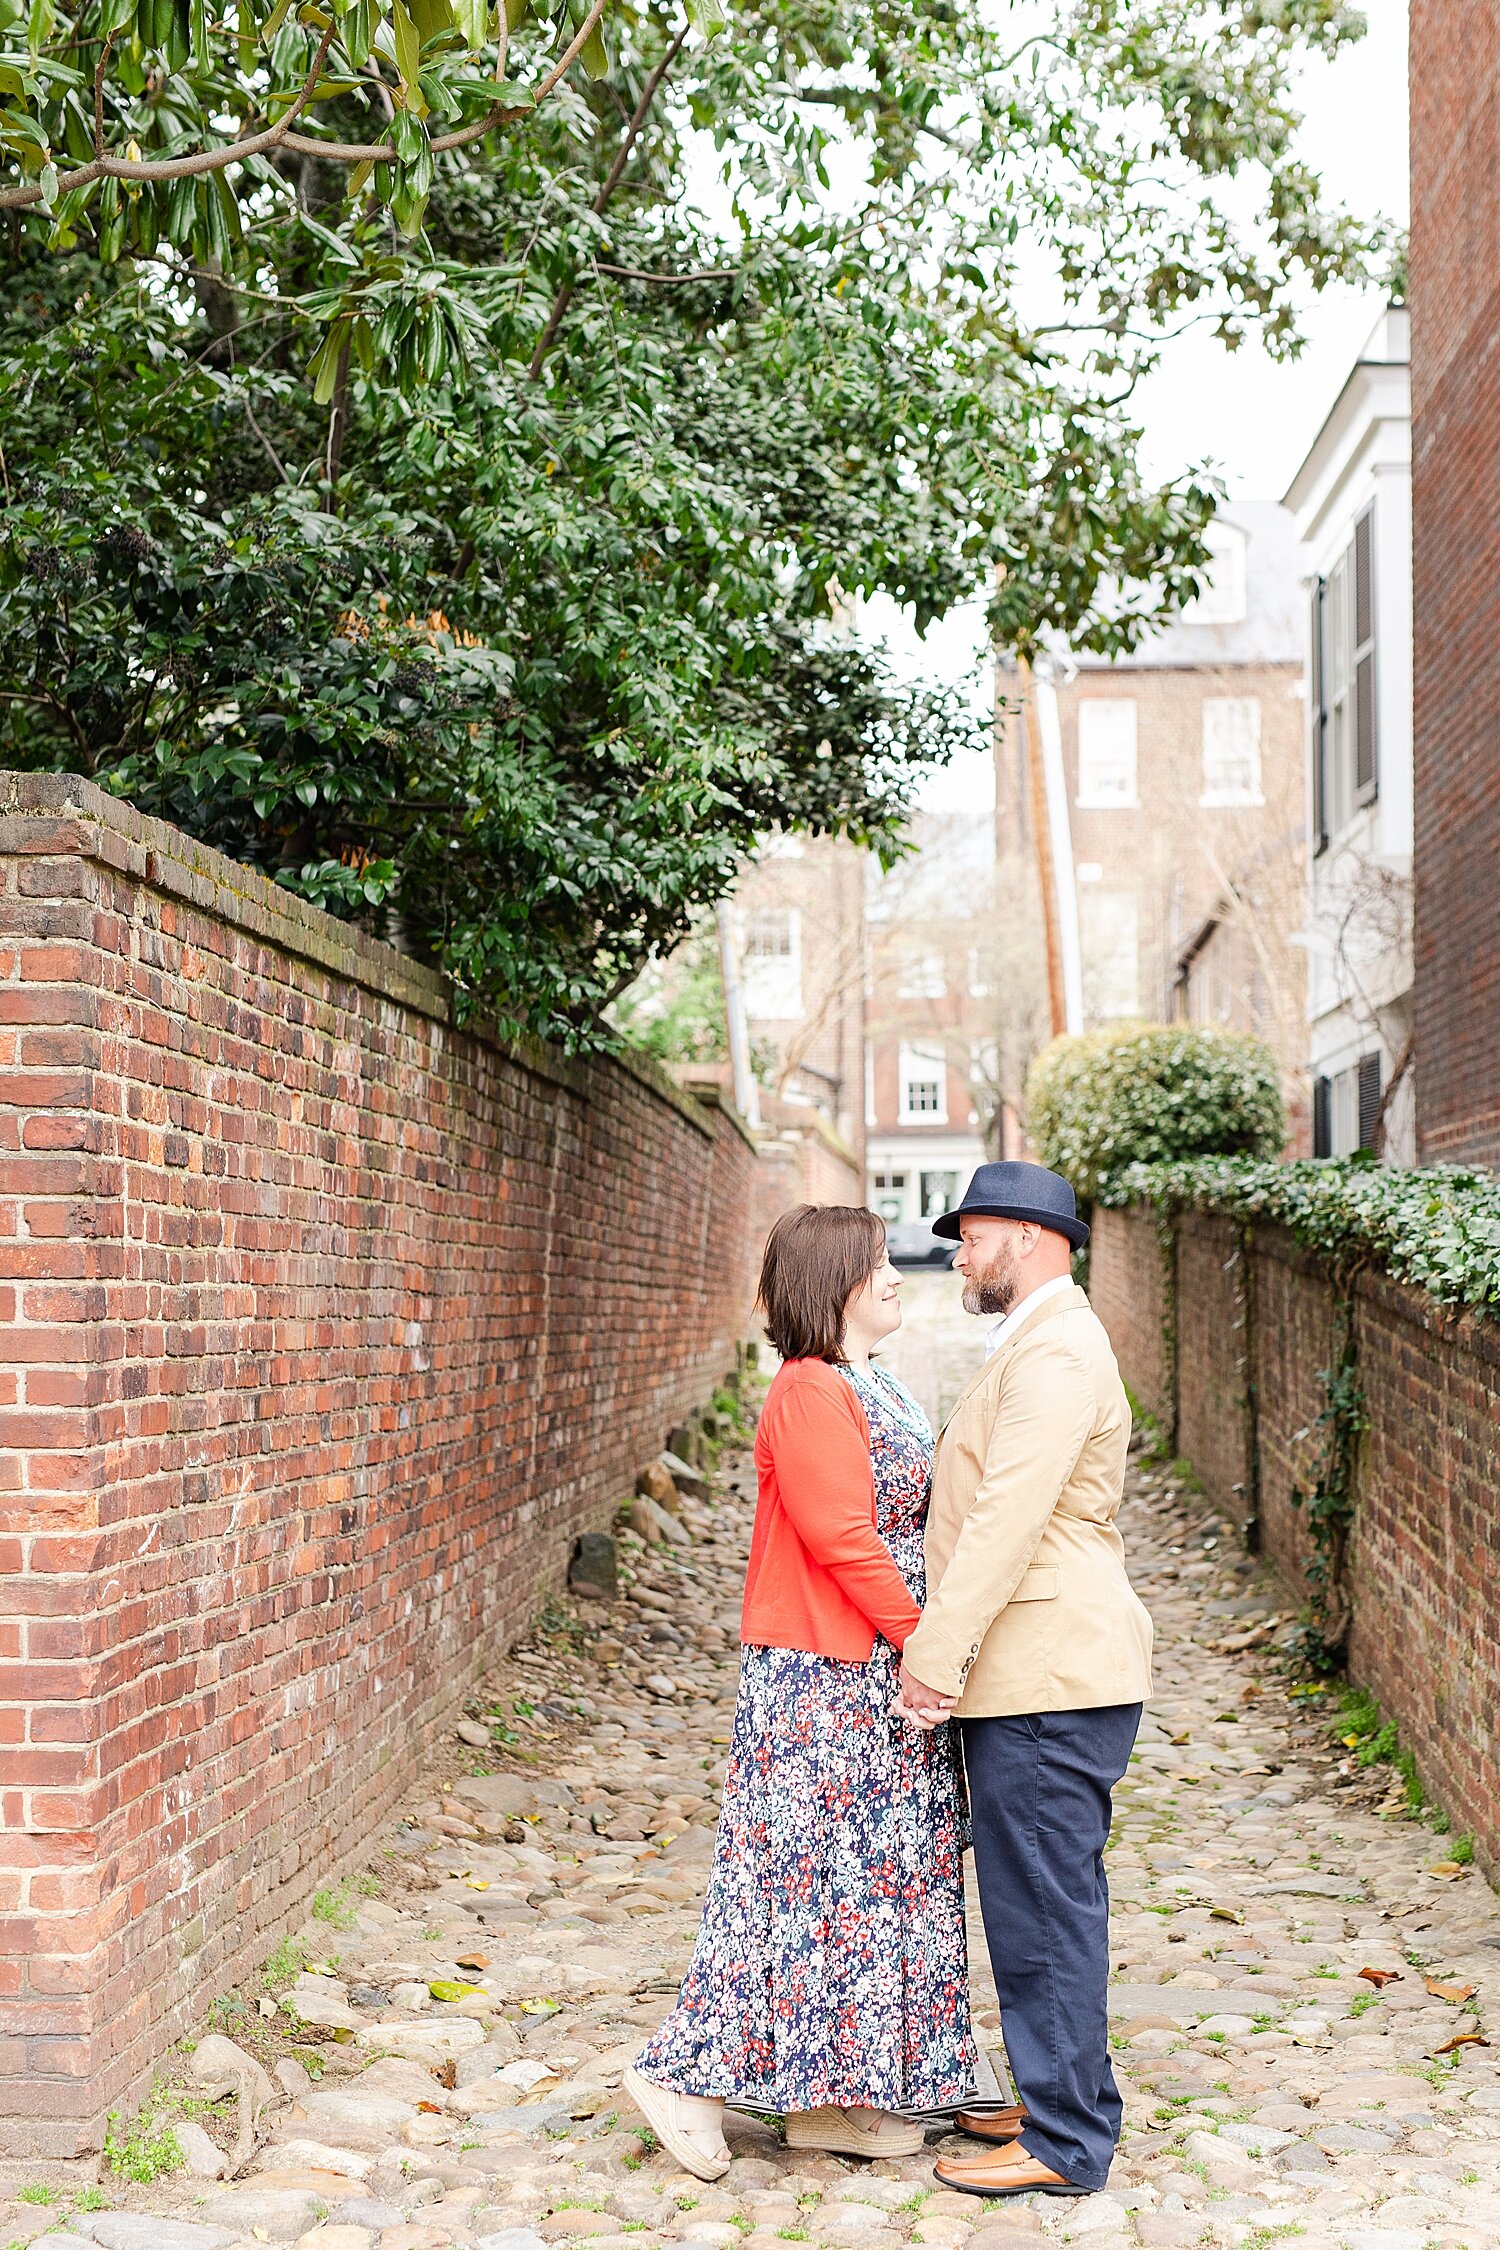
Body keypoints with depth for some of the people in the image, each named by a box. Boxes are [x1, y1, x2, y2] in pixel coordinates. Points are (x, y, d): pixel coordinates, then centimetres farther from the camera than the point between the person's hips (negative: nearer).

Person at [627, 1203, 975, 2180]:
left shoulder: (871, 1388, 15)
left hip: (880, 1668, 10)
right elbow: (841, 1536, -22)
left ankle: (828, 2098, 21)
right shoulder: (810, 1392, -17)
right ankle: (686, 2071, 9)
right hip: (823, 1676, -10)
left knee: (872, 1871, 12)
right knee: (809, 1869, -4)